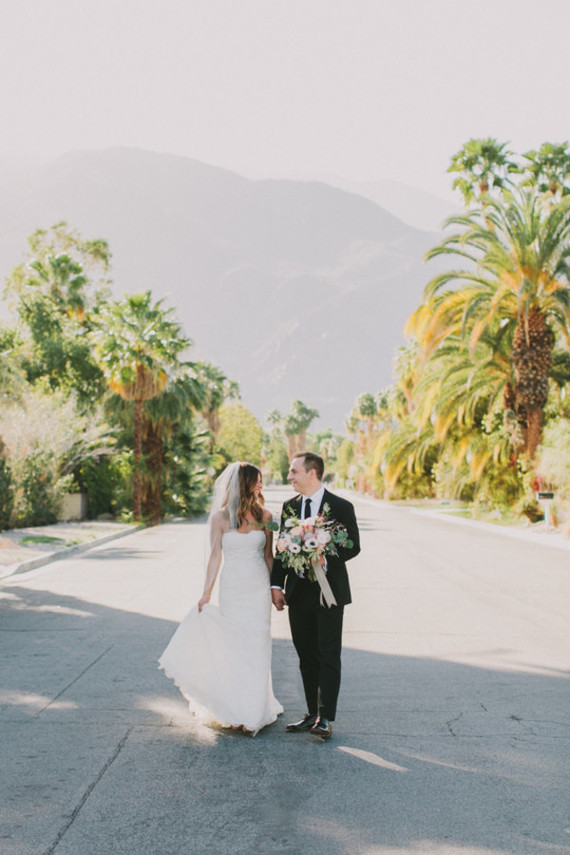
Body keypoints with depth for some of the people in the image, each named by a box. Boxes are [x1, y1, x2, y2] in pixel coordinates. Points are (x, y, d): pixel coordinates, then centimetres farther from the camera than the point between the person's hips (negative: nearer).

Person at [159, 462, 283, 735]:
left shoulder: (264, 515, 3)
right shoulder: (220, 517, -2)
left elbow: (268, 555, 9)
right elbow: (215, 557, 0)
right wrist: (206, 593, -2)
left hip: (259, 589, 1)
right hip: (232, 589, -1)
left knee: (256, 648, 2)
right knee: (232, 647, 4)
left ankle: (254, 711, 13)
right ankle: (234, 709, 17)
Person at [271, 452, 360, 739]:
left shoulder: (341, 507, -6)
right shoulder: (289, 506, 8)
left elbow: (353, 546, -5)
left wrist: (324, 559, -21)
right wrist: (276, 585, 1)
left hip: (328, 592, -5)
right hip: (298, 592, 5)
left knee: (328, 657, -1)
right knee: (306, 657, 11)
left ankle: (325, 718, 3)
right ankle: (313, 713, 21)